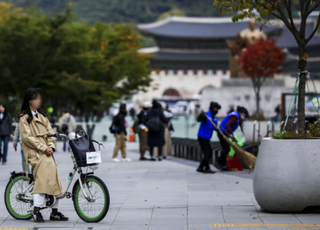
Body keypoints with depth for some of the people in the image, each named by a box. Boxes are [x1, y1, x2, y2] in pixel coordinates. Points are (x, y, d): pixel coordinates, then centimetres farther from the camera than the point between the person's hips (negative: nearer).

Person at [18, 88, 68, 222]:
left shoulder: (41, 116, 19)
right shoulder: (24, 118, -2)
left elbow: (50, 132, 15)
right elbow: (27, 137, -10)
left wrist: (51, 146, -4)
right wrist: (43, 148, -15)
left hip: (47, 153, 7)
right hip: (35, 153, -7)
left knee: (54, 180, 2)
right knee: (42, 178, -22)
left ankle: (54, 212, 9)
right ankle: (36, 210, -18)